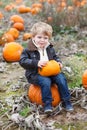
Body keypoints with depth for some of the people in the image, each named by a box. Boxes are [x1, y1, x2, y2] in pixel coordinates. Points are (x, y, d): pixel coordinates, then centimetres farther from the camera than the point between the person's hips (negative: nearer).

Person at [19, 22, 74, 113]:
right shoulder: (29, 50, -8)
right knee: (45, 81, -33)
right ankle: (47, 104, -20)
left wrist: (58, 62, -1)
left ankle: (66, 101, -5)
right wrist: (36, 63, -27)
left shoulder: (50, 49, 9)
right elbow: (22, 61, -15)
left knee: (61, 78, -17)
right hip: (35, 74, -5)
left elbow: (55, 57, 24)